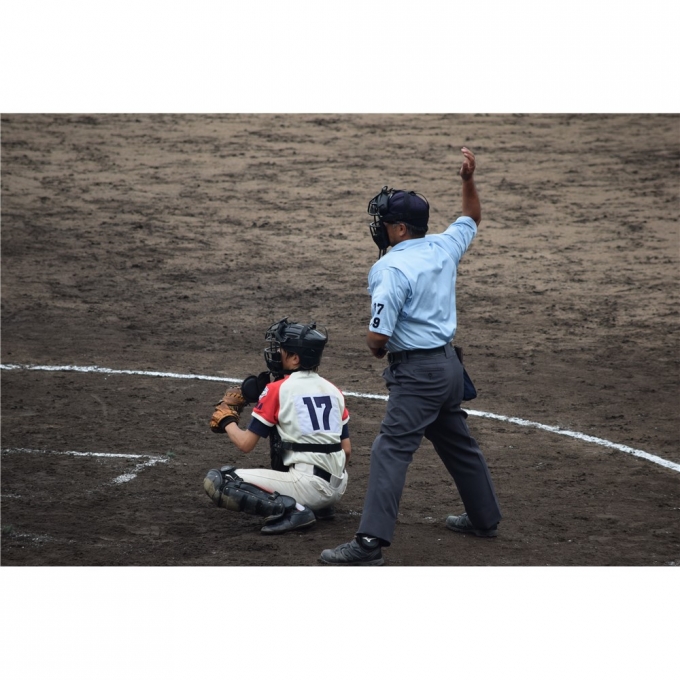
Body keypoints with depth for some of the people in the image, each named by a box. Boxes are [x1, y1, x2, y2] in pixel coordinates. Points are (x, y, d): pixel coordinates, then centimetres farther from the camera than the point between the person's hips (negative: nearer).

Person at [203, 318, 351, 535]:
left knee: (216, 481, -8)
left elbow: (246, 444, -3)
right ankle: (320, 506, 14)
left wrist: (226, 420, 16)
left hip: (307, 486, -7)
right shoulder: (333, 390, 11)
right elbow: (346, 450, 14)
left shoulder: (276, 390, -5)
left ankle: (290, 509, -19)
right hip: (338, 488, 8)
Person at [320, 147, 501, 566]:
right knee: (458, 444, 24)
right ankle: (484, 518, 37)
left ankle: (371, 543, -21)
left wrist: (378, 350, 1)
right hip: (449, 363, 9)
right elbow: (472, 218, 27)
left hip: (417, 372, -9)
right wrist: (469, 179, 18)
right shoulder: (445, 248, 5)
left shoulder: (389, 269, -17)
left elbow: (377, 336, -21)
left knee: (392, 450, -13)